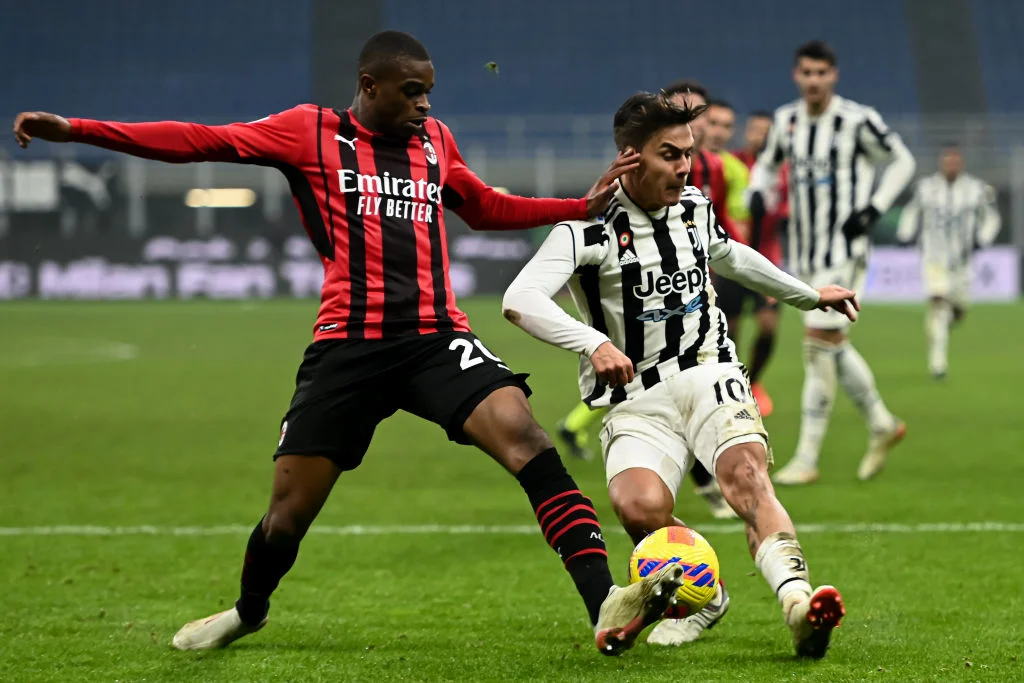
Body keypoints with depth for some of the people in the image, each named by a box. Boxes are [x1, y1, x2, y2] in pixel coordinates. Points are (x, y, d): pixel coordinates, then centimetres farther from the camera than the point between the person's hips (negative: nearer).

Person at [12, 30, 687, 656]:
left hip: (437, 337, 2)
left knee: (525, 438, -23)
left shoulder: (435, 142, 15)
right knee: (289, 508, 3)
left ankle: (605, 606, -30)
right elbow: (203, 142, -3)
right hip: (348, 345, -2)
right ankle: (248, 612, 37)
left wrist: (585, 206, 25)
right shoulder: (313, 132, 3)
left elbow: (487, 208, 33)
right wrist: (75, 129, -11)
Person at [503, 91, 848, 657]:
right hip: (635, 403, -3)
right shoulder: (589, 227, -10)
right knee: (639, 507, -31)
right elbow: (519, 300, -23)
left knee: (746, 474, -29)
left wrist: (808, 295, 44)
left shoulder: (695, 208, 10)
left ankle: (796, 600, -50)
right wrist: (593, 342, -38)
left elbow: (728, 255, 34)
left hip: (709, 375, 3)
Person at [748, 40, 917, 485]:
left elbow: (902, 161, 1)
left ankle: (806, 459, -8)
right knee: (833, 347, 13)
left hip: (844, 252, -6)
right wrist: (757, 190, 0)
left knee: (820, 346, -12)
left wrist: (873, 209, -10)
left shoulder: (858, 121, -11)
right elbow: (768, 163, 22)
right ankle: (882, 426, 33)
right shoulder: (786, 120, 5)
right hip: (803, 255, 6)